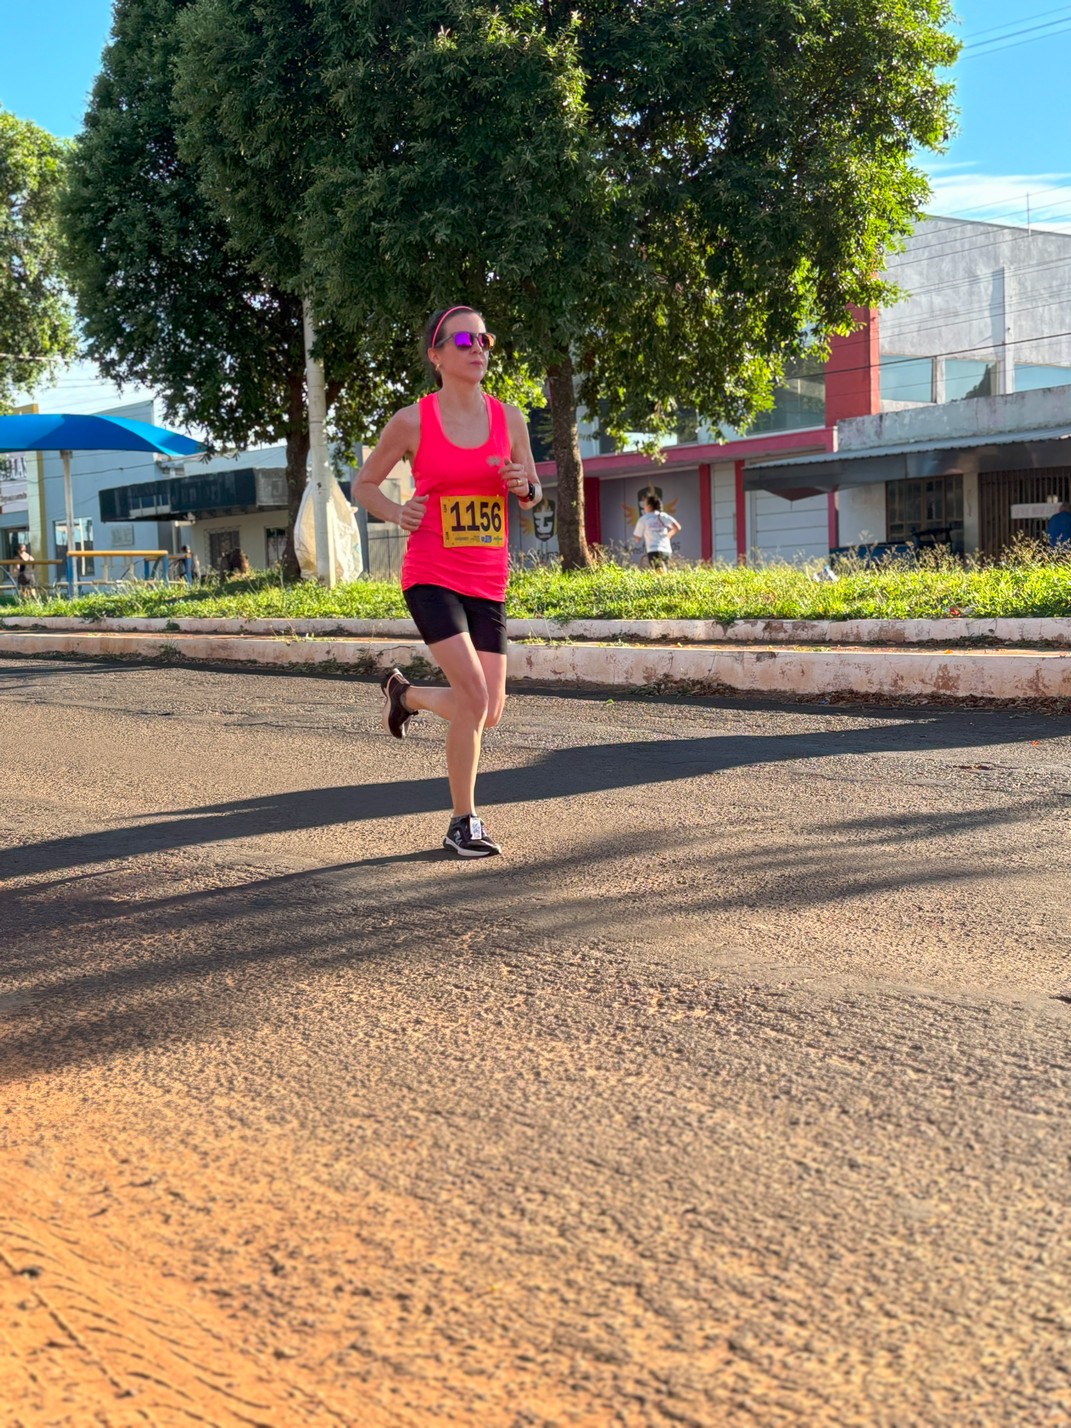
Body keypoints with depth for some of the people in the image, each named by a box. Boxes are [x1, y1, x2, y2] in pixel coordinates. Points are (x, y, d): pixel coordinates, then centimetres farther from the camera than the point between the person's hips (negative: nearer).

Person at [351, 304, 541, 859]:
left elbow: (531, 496, 14)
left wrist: (524, 486, -9)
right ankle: (463, 823, -2)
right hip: (431, 577, -4)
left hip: (487, 583, 5)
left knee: (489, 713, 4)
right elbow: (364, 485, 6)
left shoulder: (509, 418, 3)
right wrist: (398, 513, -14)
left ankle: (405, 692, 35)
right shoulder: (411, 422, -6)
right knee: (473, 694, -20)